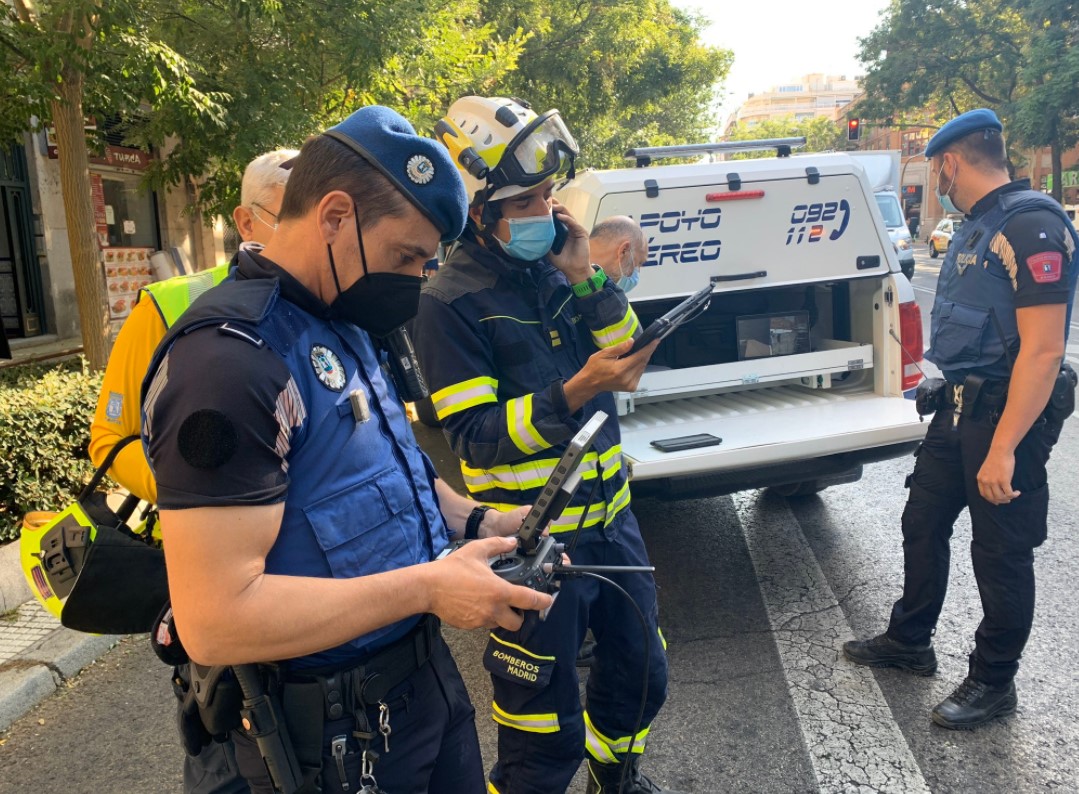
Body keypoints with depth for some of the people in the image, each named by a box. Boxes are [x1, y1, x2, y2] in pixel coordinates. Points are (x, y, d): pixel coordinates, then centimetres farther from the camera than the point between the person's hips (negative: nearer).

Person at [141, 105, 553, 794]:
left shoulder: (343, 327, 6)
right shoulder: (229, 357, -25)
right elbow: (215, 621, -29)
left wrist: (479, 523, 2)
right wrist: (426, 587, -25)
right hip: (340, 735, -8)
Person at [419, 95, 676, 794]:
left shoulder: (551, 266, 3)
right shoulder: (451, 301, -15)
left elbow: (630, 358, 2)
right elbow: (476, 435, -18)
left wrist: (587, 280, -11)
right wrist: (575, 392, -29)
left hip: (611, 516, 7)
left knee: (642, 677, 25)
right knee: (545, 733, 7)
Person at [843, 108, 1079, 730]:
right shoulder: (978, 228, 12)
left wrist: (1002, 449, -26)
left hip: (1009, 414, -10)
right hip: (960, 405, 10)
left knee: (1000, 552, 4)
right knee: (923, 523, 17)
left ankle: (994, 683, 23)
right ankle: (910, 643, 35)